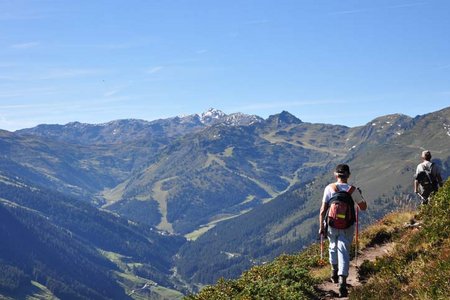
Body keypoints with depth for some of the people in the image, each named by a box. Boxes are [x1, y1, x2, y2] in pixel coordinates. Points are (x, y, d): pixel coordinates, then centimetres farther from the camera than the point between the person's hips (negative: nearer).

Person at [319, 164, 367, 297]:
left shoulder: (329, 188, -9)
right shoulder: (353, 190, -7)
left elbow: (323, 210, -11)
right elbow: (363, 207, 6)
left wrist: (321, 226, -3)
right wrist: (360, 195, 22)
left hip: (332, 225, 1)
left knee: (333, 247, 25)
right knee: (344, 252, 1)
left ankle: (334, 273, 42)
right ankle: (342, 282, -14)